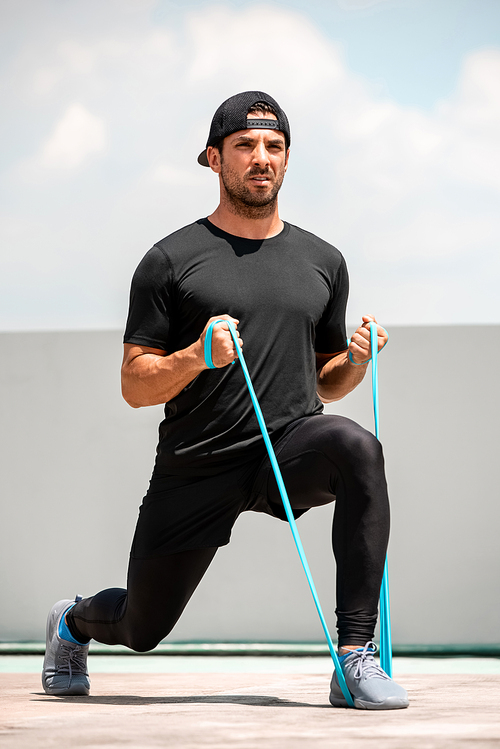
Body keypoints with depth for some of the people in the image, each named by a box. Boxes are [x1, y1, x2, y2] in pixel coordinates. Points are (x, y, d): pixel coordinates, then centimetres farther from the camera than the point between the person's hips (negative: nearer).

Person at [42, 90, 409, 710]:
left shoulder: (322, 262, 11)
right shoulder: (171, 261, -1)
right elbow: (134, 386, -3)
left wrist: (355, 361, -3)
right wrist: (196, 357, -21)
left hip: (291, 447, 2)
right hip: (196, 469, -1)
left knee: (357, 449, -34)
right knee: (141, 629, 8)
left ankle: (355, 658, -31)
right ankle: (73, 622, 49)